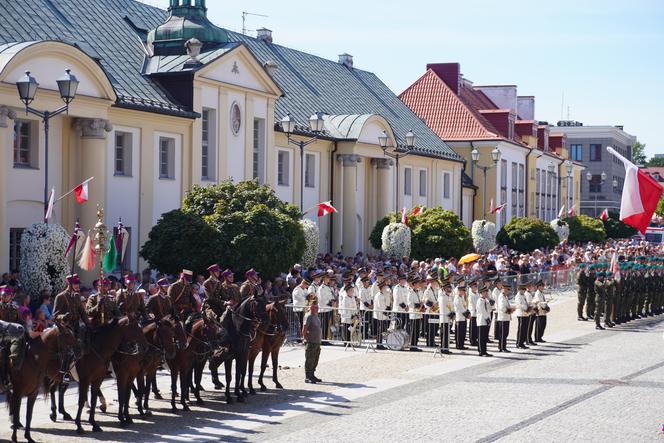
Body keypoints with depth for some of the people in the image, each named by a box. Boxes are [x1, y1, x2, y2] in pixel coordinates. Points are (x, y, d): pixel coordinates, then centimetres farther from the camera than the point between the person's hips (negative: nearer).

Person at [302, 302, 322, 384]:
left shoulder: (316, 316, 13)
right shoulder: (308, 316, -15)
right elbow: (304, 329, -19)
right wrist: (305, 338, -15)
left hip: (317, 342, 9)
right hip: (311, 342, -9)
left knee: (315, 360, 15)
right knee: (309, 360, -2)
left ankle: (312, 375, 26)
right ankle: (307, 377, 4)